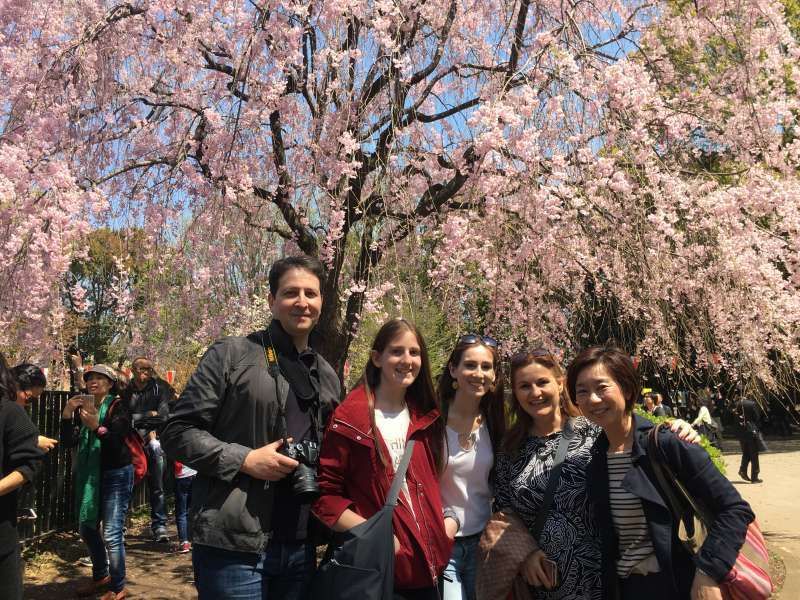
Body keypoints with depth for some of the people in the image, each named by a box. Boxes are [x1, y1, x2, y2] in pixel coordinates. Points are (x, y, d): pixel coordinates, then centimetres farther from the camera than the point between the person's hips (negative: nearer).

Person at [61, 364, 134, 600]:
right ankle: (101, 576, 38)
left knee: (111, 534, -9)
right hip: (90, 475, 7)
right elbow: (69, 442, 0)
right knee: (86, 528, 18)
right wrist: (66, 416, -14)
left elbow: (117, 442, -21)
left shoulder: (118, 407, -11)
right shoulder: (83, 407, 7)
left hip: (116, 475, -7)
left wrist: (97, 427, -38)